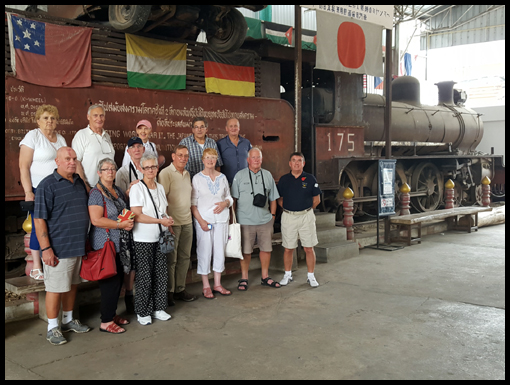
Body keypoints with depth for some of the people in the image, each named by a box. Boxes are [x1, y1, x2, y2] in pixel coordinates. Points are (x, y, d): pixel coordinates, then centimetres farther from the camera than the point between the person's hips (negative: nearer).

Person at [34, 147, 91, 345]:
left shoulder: (79, 182, 10)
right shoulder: (47, 185, -12)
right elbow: (39, 219, -15)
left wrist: (85, 240, 19)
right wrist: (46, 249, -19)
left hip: (78, 246, 7)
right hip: (58, 249, -7)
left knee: (72, 285, 17)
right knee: (55, 288, 1)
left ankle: (68, 320, 32)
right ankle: (52, 328, 14)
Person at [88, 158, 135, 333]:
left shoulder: (117, 191, 15)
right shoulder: (96, 193, -11)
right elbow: (96, 220, -20)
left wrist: (130, 221, 7)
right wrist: (120, 224, -17)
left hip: (120, 244, 8)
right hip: (105, 244, -8)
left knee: (118, 279, 13)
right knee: (110, 282, -6)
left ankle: (112, 314, 26)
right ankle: (106, 322, 3)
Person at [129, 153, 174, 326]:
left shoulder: (160, 187, 12)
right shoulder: (137, 188, -8)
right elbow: (137, 215, -15)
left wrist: (168, 222, -1)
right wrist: (160, 221, -16)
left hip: (159, 238, 6)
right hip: (143, 240, -6)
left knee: (161, 274, 9)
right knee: (144, 277, 0)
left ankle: (158, 308, 22)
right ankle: (143, 313, 13)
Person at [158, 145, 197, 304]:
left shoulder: (187, 174, 14)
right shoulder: (166, 173, -10)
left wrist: (190, 215, 14)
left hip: (187, 222, 7)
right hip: (172, 222, -7)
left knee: (185, 257, 11)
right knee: (171, 258, 0)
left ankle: (180, 289, 20)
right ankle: (169, 292, 11)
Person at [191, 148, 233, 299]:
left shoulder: (222, 177, 9)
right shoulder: (197, 178, -1)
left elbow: (229, 197, 16)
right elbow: (193, 203, -4)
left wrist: (225, 203, -7)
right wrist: (200, 220, -13)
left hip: (221, 219, 4)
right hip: (203, 219, -3)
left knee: (220, 251, 7)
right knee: (204, 251, -2)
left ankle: (217, 284, 19)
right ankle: (206, 286, 10)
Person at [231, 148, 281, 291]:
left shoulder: (267, 175, 9)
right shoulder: (239, 175, 1)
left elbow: (273, 198, 15)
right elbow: (233, 198, 2)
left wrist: (273, 215, 10)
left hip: (265, 220, 3)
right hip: (245, 220, -3)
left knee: (266, 248, 9)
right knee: (245, 250, 1)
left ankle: (265, 277, 23)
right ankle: (244, 279, 14)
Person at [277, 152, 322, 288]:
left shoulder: (310, 179, 2)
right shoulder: (284, 179, 6)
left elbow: (317, 199, 6)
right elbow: (280, 199, 13)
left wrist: (306, 209, 4)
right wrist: (288, 208, 3)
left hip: (306, 216, -1)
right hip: (288, 217, 1)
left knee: (309, 248, 2)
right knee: (288, 248, 6)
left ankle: (311, 276, 13)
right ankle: (287, 275, 20)